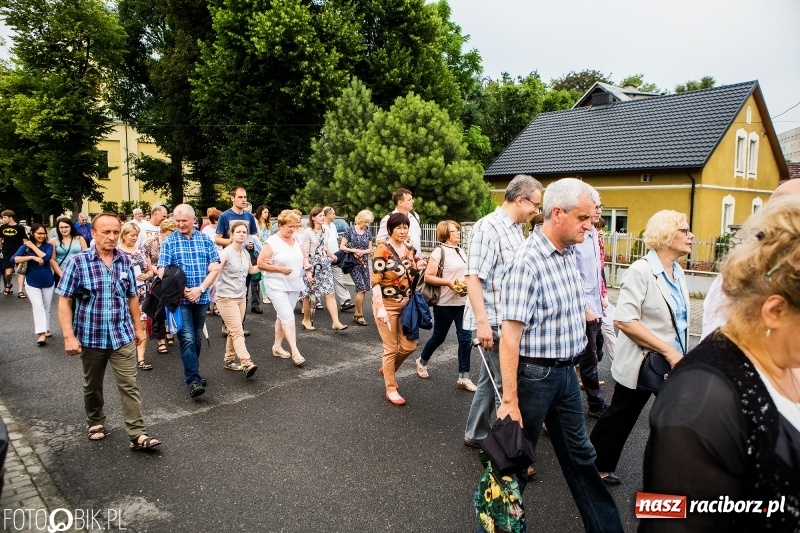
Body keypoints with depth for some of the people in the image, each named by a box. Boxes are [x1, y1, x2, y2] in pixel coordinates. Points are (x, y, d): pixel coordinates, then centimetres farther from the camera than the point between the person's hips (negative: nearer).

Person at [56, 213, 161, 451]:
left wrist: (138, 327, 13)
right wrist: (69, 336, -15)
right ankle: (96, 423, 40)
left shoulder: (125, 261, 1)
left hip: (123, 335, 1)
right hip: (91, 337, -1)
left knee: (129, 386, -1)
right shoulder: (78, 262, -9)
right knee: (92, 386, 18)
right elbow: (64, 301, -8)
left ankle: (137, 435, 2)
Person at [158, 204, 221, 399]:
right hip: (179, 299, -3)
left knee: (197, 339, 13)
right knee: (187, 339, -9)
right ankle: (193, 380, -5)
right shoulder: (169, 242, 0)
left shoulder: (205, 240, 5)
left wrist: (199, 289, -12)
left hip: (201, 298, 3)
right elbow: (163, 273, -5)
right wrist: (182, 290, -14)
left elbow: (214, 269, 0)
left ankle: (192, 373, 30)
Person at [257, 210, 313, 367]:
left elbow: (304, 256, 20)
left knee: (283, 317, 14)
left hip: (295, 286, 6)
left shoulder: (296, 239, 8)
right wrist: (280, 268, -18)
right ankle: (295, 352, -13)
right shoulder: (272, 242, -11)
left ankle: (277, 346, 27)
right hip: (277, 286, -6)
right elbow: (260, 263, -13)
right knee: (288, 317, -13)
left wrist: (307, 268, 1)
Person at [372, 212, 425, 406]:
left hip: (406, 304, 6)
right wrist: (380, 308, -26)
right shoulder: (382, 250, -14)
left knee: (409, 346, 8)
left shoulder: (410, 249, 7)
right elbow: (375, 281, -19)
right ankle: (391, 389, 17)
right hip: (387, 305, -6)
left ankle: (387, 369, 36)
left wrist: (418, 269, -2)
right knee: (391, 348, 2)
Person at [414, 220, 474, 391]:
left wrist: (468, 283, 3)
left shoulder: (461, 252, 10)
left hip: (463, 302, 6)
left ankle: (464, 377, 8)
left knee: (466, 338, -1)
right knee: (439, 337, 11)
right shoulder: (439, 252, -11)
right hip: (444, 303, -6)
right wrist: (448, 282, -22)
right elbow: (428, 277, -15)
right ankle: (422, 361, 38)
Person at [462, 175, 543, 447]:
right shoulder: (488, 227, -15)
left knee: (491, 380, 17)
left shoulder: (516, 229, 13)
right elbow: (474, 278, -20)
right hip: (494, 322, -9)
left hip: (510, 320, 9)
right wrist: (482, 323, -23)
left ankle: (475, 435, 31)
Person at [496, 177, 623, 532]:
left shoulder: (569, 253, 3)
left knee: (581, 454, 21)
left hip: (566, 371, 8)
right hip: (535, 374, -8)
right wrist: (510, 400, -24)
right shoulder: (528, 261, -23)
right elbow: (510, 337, -25)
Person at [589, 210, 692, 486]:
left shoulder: (678, 273, 7)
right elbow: (624, 320, -27)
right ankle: (594, 466, 29)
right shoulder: (640, 271, -19)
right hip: (642, 362, -7)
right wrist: (667, 350, -24)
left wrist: (678, 354, 11)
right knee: (620, 418, 9)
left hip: (673, 364, 7)